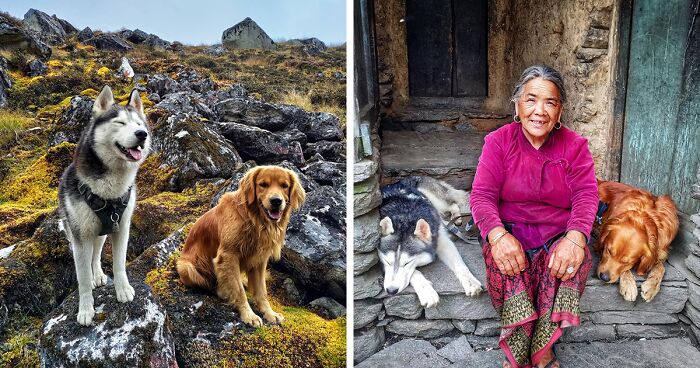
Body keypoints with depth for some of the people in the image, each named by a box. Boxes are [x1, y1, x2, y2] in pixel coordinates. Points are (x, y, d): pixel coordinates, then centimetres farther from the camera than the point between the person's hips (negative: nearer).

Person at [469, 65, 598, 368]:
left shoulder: (574, 146, 3)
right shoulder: (499, 141, -1)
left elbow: (586, 195, -8)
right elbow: (482, 195, -10)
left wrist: (575, 237, -31)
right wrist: (498, 235, -31)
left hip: (558, 235, 1)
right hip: (510, 229, -1)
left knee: (571, 258, -31)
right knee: (504, 257, -33)